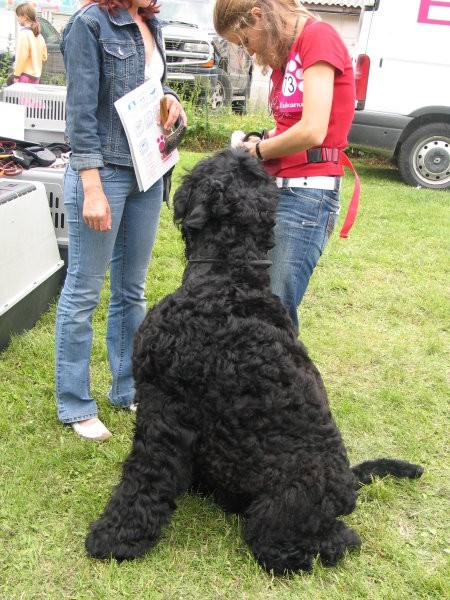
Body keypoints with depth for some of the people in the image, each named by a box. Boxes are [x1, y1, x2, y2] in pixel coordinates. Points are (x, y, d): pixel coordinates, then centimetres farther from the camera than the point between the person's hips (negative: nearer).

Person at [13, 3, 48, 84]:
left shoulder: (24, 33, -13)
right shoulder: (39, 35, 12)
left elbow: (21, 57, -16)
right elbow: (44, 57, 16)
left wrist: (16, 76, -11)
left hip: (25, 75, -8)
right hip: (36, 76, 8)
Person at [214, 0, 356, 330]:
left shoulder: (319, 36, -9)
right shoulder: (284, 52, 18)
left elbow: (312, 130, -19)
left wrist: (259, 151, -4)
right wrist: (263, 142, 1)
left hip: (308, 193, -9)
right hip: (274, 188, 9)